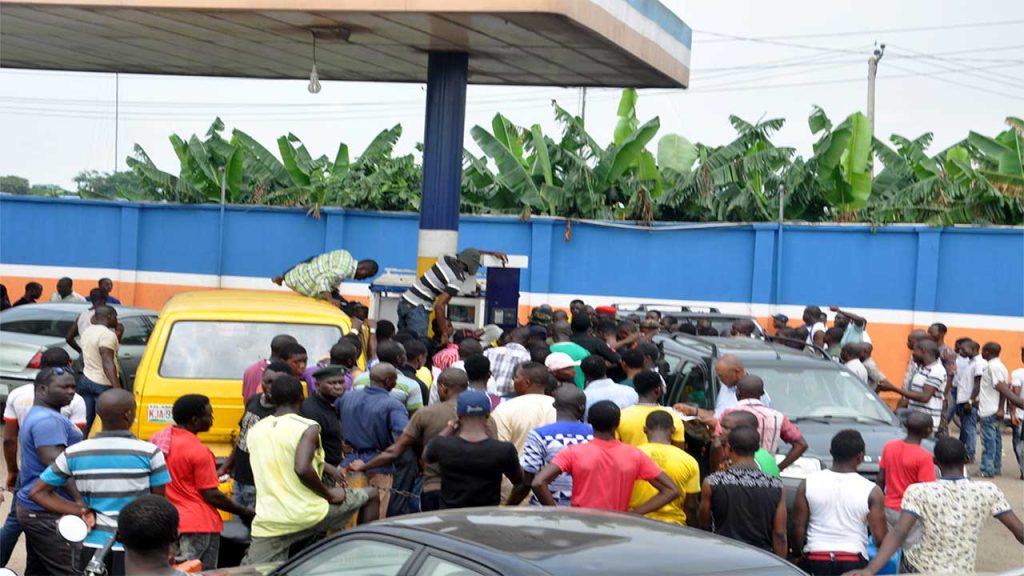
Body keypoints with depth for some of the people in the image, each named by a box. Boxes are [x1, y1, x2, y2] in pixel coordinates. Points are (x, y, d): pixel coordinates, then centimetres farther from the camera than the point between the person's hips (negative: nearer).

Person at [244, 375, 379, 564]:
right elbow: (302, 469, -26)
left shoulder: (255, 431, 10)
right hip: (310, 515, -4)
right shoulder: (308, 428, -10)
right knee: (371, 494, 17)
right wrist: (329, 495, -12)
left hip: (268, 525, 4)